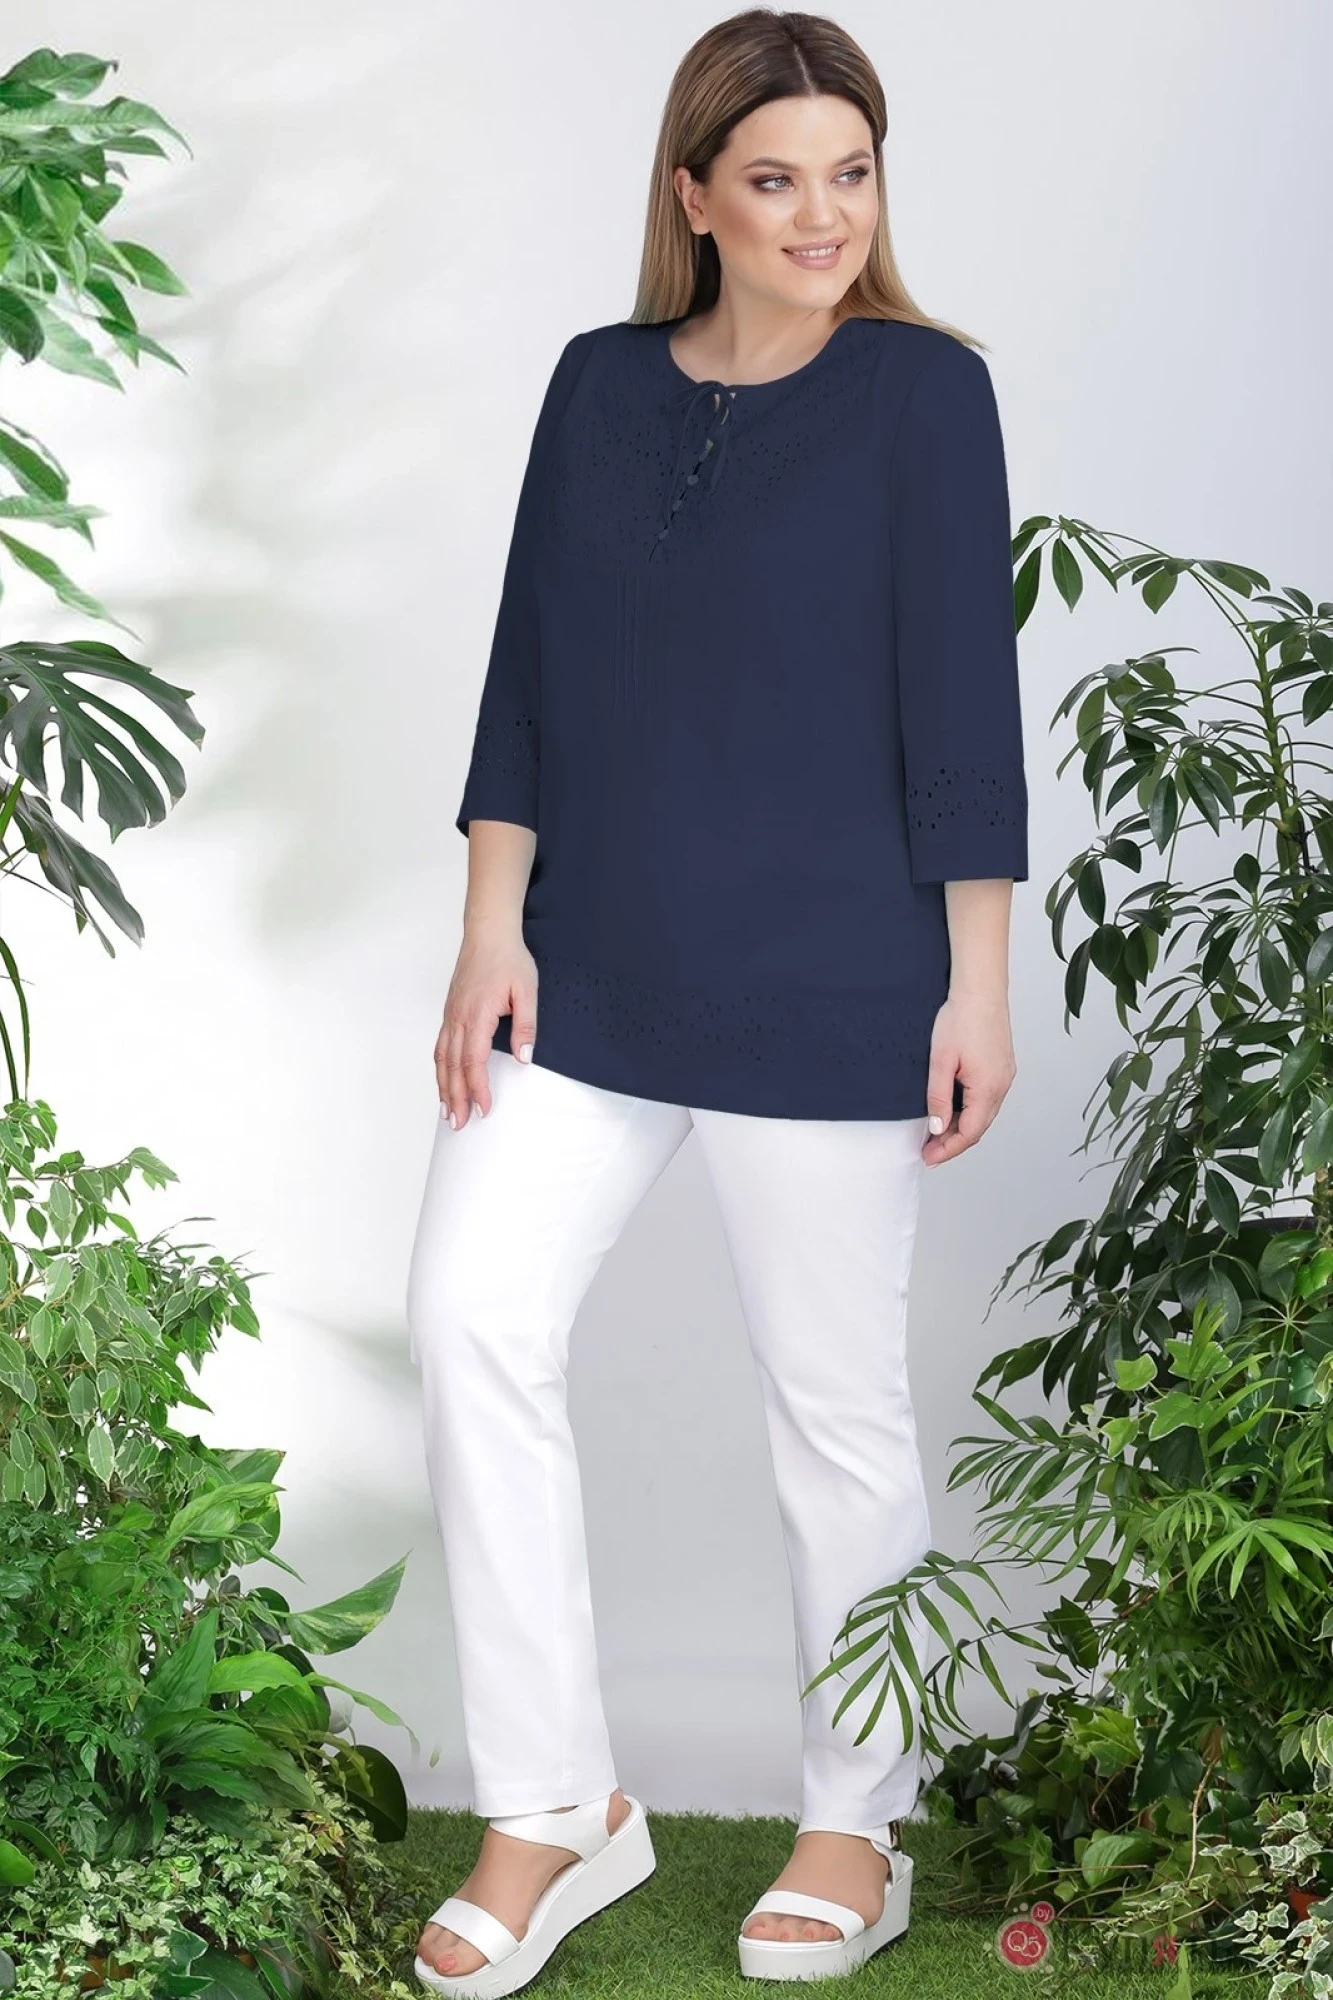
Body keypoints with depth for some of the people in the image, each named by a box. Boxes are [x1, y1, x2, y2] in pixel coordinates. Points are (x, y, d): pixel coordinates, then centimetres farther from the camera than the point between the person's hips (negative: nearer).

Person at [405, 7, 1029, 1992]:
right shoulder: (602, 385, 7)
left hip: (826, 982, -4)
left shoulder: (924, 389, -4)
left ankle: (856, 1827, 24)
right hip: (594, 968, 4)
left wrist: (977, 983, -8)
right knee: (474, 1315, -8)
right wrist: (494, 927, 1)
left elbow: (962, 698, -6)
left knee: (836, 1397, 5)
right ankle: (558, 1808, 6)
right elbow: (529, 673, 8)